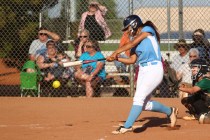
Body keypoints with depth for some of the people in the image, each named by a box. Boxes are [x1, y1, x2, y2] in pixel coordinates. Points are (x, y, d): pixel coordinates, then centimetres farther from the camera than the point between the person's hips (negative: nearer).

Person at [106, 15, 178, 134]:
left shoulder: (147, 30, -4)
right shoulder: (137, 41, 17)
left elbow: (132, 43, -15)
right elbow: (132, 60, 14)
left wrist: (116, 52, -15)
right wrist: (116, 58, 4)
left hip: (154, 69, -9)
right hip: (143, 70, 9)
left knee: (139, 98, -15)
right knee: (145, 104, 8)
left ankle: (127, 126, -16)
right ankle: (170, 111, 28)